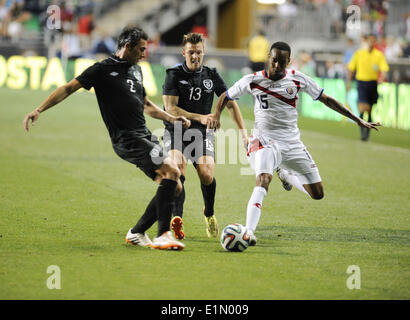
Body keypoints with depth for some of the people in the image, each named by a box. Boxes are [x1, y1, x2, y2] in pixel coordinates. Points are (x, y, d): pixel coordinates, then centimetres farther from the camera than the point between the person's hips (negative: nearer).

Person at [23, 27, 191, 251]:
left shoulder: (136, 70, 20)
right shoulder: (102, 69, -4)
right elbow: (69, 88, -6)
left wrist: (171, 118, 23)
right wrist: (39, 110, -15)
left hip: (144, 135, 9)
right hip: (126, 139, -9)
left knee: (174, 187, 3)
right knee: (171, 171, -23)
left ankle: (137, 233, 14)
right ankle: (163, 235, -24)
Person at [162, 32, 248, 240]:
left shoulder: (211, 75, 6)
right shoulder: (174, 74, -3)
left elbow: (230, 103, 10)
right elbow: (170, 108, -10)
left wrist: (243, 133, 1)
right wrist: (199, 117, -19)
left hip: (202, 133, 2)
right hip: (176, 131, -2)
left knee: (206, 174, -17)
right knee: (177, 170, -28)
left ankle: (209, 214, 12)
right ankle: (177, 219, -32)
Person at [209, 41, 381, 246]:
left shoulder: (298, 79, 0)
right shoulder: (253, 81, -4)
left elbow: (326, 100, 8)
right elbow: (225, 97, 8)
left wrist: (357, 119, 8)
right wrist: (216, 115, -13)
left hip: (291, 142, 3)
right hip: (264, 140, -3)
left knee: (317, 194, 4)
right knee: (263, 179, -33)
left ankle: (285, 174, 35)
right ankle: (249, 231, -40)